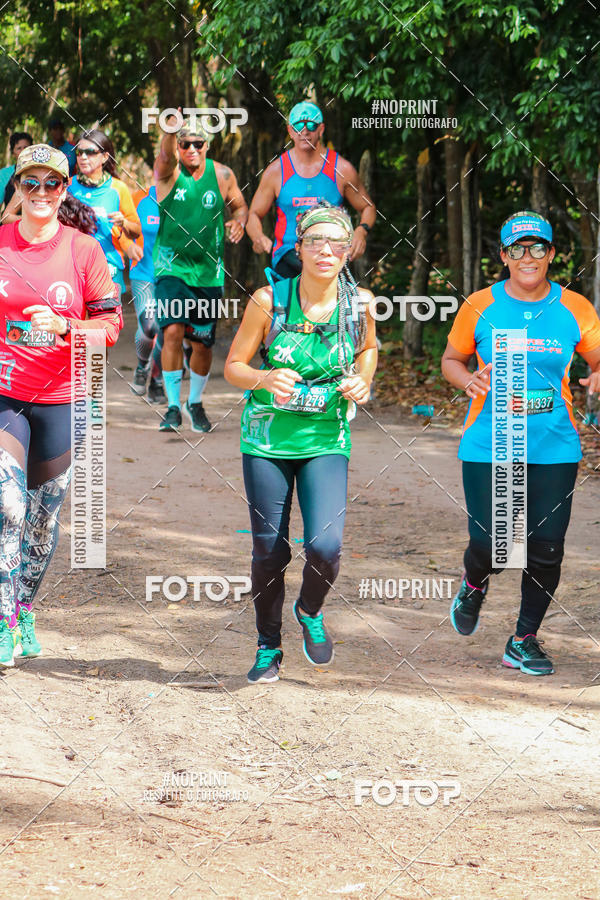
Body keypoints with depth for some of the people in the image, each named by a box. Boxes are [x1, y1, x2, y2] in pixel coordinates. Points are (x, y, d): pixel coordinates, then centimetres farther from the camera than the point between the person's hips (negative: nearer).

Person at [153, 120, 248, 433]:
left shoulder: (222, 175, 0)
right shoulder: (169, 172, -7)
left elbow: (239, 206, 14)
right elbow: (166, 155, -30)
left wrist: (239, 221, -10)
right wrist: (170, 134, -53)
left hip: (209, 273, 3)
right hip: (172, 269, -2)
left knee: (202, 343, 8)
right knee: (172, 331, -20)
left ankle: (194, 403, 31)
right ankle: (173, 406, -10)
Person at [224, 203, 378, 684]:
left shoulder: (358, 302, -7)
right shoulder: (269, 300, -11)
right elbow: (234, 366, -3)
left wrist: (361, 383, -5)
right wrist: (265, 379, -24)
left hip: (326, 441, 1)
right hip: (267, 439, 0)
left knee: (325, 546, -15)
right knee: (269, 551, 2)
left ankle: (311, 611, 19)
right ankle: (269, 648, 25)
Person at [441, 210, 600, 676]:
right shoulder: (480, 307, 0)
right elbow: (451, 359, 11)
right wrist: (468, 380, -12)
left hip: (554, 449, 1)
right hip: (488, 447, -1)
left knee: (546, 549, -2)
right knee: (489, 544, -6)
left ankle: (524, 640, 16)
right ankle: (474, 586, 31)